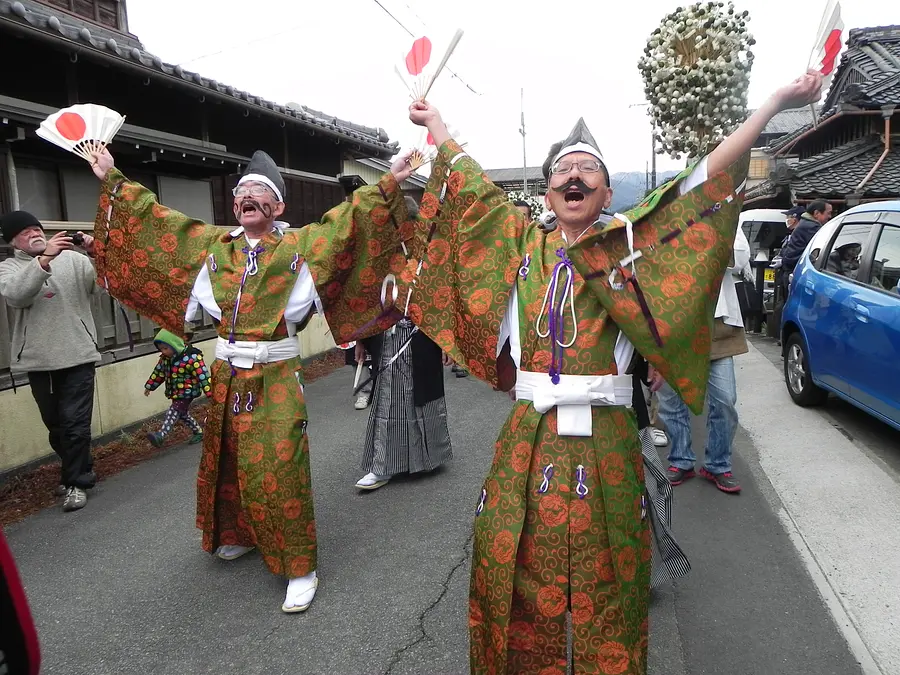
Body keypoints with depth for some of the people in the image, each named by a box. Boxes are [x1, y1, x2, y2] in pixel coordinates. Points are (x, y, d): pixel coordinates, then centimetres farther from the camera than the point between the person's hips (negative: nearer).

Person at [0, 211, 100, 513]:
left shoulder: (73, 259, 2)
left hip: (77, 356, -3)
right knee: (55, 425, 16)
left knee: (75, 423, -2)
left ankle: (76, 482, 13)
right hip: (39, 361, 3)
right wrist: (45, 259, -28)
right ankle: (80, 470, 35)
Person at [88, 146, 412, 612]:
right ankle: (243, 534, 41)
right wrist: (113, 181, 20)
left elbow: (349, 220, -12)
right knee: (228, 461, 17)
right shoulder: (213, 244, 9)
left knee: (279, 470, -5)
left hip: (276, 379, -5)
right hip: (227, 376, 5)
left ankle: (300, 568, 7)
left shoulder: (300, 244, -3)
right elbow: (155, 219, 16)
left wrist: (388, 184, -22)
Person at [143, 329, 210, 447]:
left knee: (173, 412, -17)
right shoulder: (165, 358, 3)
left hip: (187, 393, -9)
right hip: (175, 393, 9)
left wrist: (209, 393, -24)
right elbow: (159, 372, 18)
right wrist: (150, 386, 25)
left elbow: (203, 375, -23)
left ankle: (160, 436, -26)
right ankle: (198, 432, 31)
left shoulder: (191, 358, -23)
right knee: (182, 413, 16)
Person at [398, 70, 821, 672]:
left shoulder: (629, 239, 3)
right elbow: (470, 183, 21)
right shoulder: (524, 242, 10)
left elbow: (703, 182, -1)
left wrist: (776, 103, -5)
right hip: (527, 439, 3)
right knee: (516, 574, 10)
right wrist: (435, 120, 31)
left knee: (605, 587, 7)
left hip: (604, 442, -2)